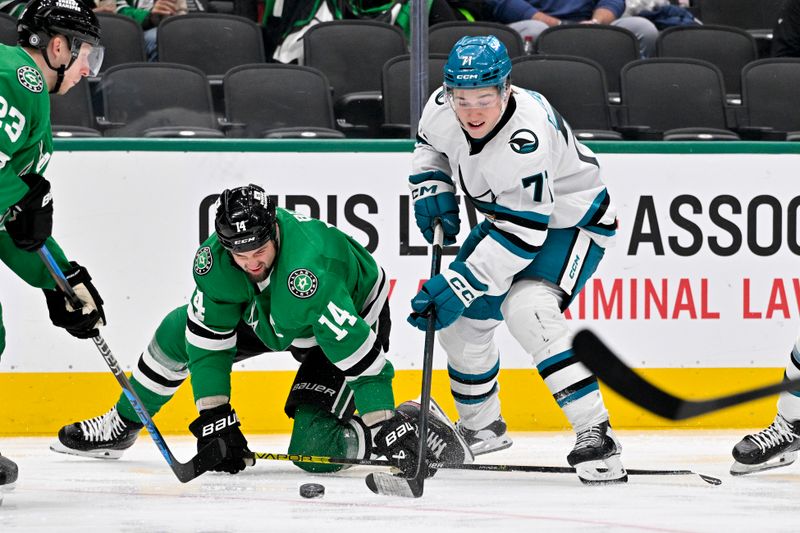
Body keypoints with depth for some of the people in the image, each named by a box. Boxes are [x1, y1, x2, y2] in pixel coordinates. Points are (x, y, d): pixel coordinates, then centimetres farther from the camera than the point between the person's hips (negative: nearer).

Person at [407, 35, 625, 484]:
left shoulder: (526, 137, -38)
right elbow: (430, 146, 10)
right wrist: (431, 188, -8)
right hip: (505, 215, 8)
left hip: (568, 223, -8)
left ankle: (595, 434, -30)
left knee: (527, 310, -30)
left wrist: (459, 285, -37)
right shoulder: (443, 108, -17)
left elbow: (522, 235, -36)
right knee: (463, 320, 7)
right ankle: (481, 427, 32)